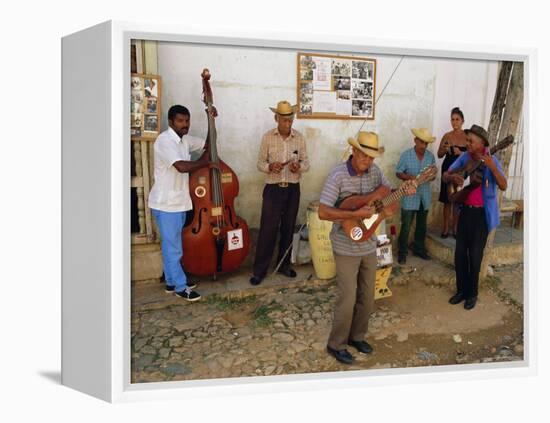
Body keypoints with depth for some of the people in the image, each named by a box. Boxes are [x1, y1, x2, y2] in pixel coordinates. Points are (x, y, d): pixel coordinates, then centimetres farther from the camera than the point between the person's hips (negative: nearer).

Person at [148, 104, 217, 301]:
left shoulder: (185, 140, 8)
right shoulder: (165, 141, -20)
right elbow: (182, 166, -33)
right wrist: (207, 162, -19)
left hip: (178, 202, 9)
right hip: (166, 204, -9)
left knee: (172, 245, 18)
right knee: (173, 247, 2)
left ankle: (172, 281, 31)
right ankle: (180, 287, 14)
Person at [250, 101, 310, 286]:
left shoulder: (300, 137, 2)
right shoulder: (267, 137, -3)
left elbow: (306, 163, 4)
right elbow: (260, 163, -1)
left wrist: (299, 166, -18)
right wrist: (270, 167, -22)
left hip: (293, 189, 3)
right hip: (273, 189, -2)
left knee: (288, 228, 11)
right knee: (267, 229, -2)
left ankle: (284, 264, 27)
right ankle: (259, 270, 8)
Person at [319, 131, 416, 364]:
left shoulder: (374, 171, 0)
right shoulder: (338, 175, -19)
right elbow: (323, 212, -23)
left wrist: (405, 190, -7)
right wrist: (356, 214, -28)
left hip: (369, 245, 7)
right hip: (346, 248, -6)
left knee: (367, 297, 16)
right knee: (348, 299, 0)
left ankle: (357, 336, 36)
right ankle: (336, 345, 19)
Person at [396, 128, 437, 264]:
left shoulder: (430, 156, 3)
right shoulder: (406, 155, -7)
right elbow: (398, 173, -5)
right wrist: (409, 177, -23)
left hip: (425, 195, 4)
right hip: (409, 196, -4)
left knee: (422, 225, 15)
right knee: (406, 226, -1)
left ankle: (419, 248, 30)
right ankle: (402, 252, 11)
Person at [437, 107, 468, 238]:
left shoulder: (467, 136, -2)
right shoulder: (447, 136, 3)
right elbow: (439, 155, 8)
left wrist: (461, 153, -19)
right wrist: (445, 150, -12)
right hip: (448, 170, 2)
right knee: (447, 200, 5)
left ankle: (455, 228, 15)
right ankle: (445, 227, 14)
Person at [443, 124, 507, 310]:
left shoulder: (492, 160, -12)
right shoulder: (464, 157, 0)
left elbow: (504, 186, -20)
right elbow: (445, 175, 3)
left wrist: (492, 167, -35)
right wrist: (452, 177, -21)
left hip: (482, 213, -4)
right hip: (466, 210, 4)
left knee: (475, 255, 3)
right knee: (460, 252, 8)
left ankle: (472, 294, 19)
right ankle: (461, 290, 24)